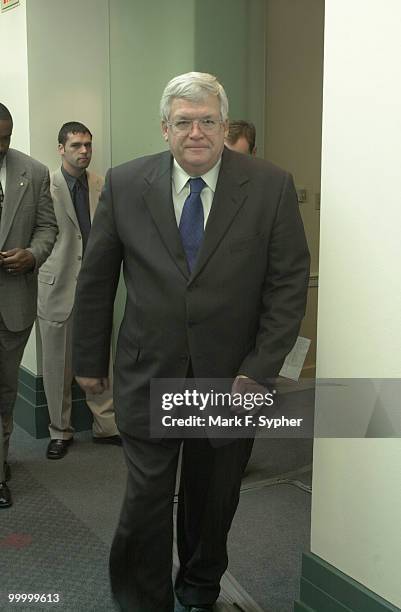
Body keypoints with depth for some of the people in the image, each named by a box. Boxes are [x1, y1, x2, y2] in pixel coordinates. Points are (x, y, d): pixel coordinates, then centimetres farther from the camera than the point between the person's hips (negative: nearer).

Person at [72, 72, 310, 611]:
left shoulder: (271, 187, -6)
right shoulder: (125, 184, -3)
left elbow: (289, 284, -5)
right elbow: (96, 278, 4)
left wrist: (258, 371, -10)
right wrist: (89, 359, 7)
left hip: (230, 376, 1)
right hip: (149, 374, 0)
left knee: (213, 502, 17)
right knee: (145, 502, 3)